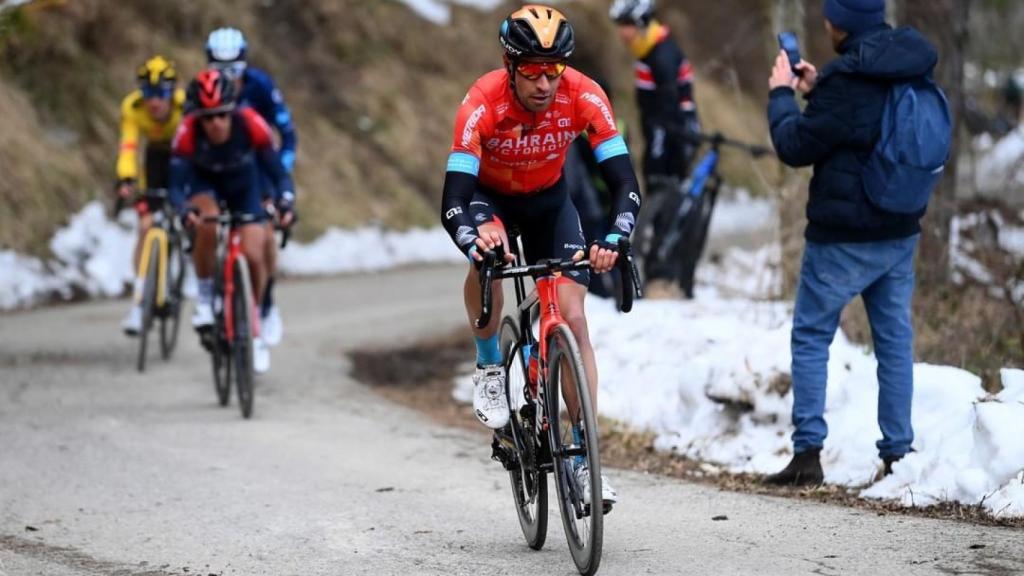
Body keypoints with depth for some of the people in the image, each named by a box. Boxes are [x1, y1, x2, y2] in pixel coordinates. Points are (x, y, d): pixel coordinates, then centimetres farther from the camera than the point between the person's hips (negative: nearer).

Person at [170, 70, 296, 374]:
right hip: (203, 181, -1)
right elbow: (177, 184, -33)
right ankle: (205, 295, -11)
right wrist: (185, 211, -54)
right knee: (207, 225, -34)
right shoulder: (188, 132, -35)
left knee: (254, 255, -11)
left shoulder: (251, 124, -34)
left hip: (243, 184, 1)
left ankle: (254, 326, 12)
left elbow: (277, 172, -28)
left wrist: (286, 203, -47)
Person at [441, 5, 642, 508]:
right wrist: (477, 243, -60)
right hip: (488, 196, -2)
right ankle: (488, 367, -9)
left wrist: (613, 240, -51)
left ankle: (584, 459, -5)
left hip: (548, 200, 2)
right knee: (487, 254, -36)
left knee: (572, 317, -11)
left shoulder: (583, 97, -30)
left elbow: (625, 184, -31)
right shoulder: (482, 104, -35)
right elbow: (453, 201, -39)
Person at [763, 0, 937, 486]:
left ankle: (808, 453, -1)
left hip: (844, 236, -7)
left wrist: (782, 94, 3)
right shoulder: (914, 68, 3)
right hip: (901, 231, 7)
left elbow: (795, 147, -12)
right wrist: (817, 90, 12)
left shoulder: (846, 80, -21)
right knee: (895, 338, 11)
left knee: (811, 337, 3)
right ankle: (898, 452, 13)